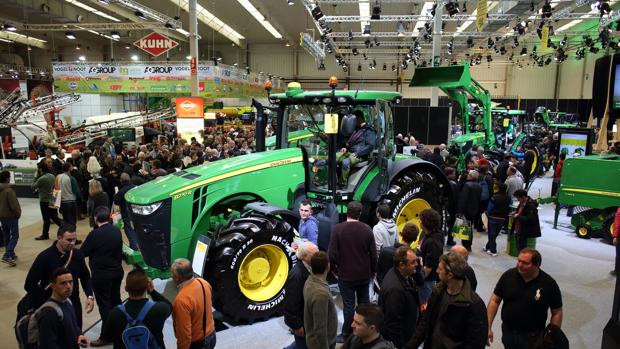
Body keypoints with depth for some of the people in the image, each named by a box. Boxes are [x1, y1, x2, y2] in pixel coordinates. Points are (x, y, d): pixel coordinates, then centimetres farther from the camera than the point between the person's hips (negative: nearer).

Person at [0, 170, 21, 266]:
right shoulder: (9, 190, -21)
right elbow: (13, 205, -22)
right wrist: (18, 214, -7)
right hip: (11, 216, -8)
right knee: (15, 236, -2)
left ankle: (11, 255, 25)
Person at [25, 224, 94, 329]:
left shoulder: (78, 254, -4)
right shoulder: (45, 257, -16)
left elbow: (85, 276, 10)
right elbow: (30, 284, -12)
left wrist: (90, 296, -3)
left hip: (74, 305, 3)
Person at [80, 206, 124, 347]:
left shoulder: (95, 234, -21)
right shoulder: (116, 231, -2)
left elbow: (83, 252, -8)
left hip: (101, 275, -7)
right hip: (117, 271, 7)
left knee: (104, 304, 4)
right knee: (116, 300, 20)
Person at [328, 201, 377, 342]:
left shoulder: (338, 228, -14)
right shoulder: (367, 229, -6)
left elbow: (332, 253, -15)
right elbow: (373, 253, -2)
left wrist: (334, 268, 3)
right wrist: (373, 270, 13)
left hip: (345, 275, -3)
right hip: (364, 274, 3)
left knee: (348, 305, 6)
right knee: (364, 302, 18)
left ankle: (346, 335, 17)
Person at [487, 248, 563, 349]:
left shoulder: (549, 284, -14)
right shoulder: (508, 275, -9)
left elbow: (557, 313, -5)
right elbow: (495, 301, -4)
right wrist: (488, 327, -7)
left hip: (532, 337, -2)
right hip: (507, 333, 2)